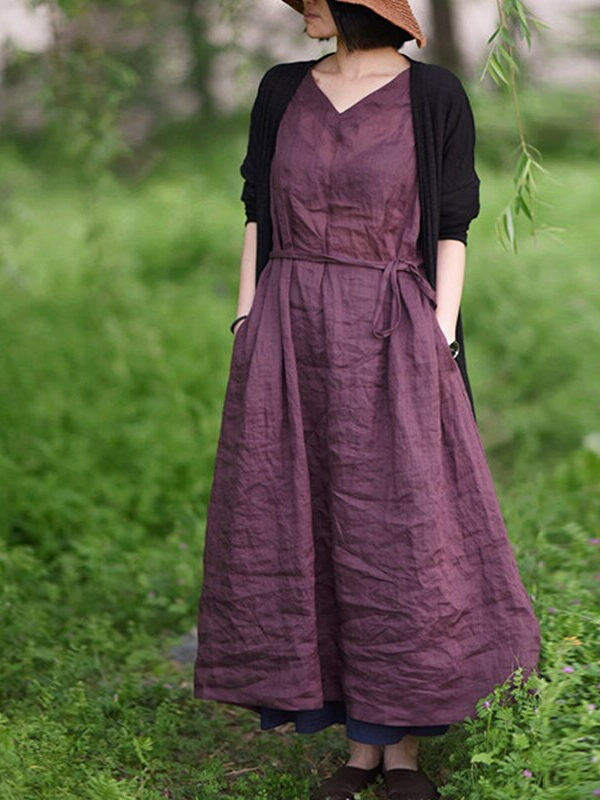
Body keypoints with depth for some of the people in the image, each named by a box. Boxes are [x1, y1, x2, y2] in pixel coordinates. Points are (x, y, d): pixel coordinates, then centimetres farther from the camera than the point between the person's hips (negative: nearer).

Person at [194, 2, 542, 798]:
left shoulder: (434, 94, -1)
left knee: (405, 538, -3)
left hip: (388, 344, -4)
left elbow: (452, 229, -1)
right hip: (293, 343, 4)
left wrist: (440, 346, -10)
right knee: (307, 537, 5)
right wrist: (245, 340, 4)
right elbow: (259, 217, 11)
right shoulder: (282, 92, 10)